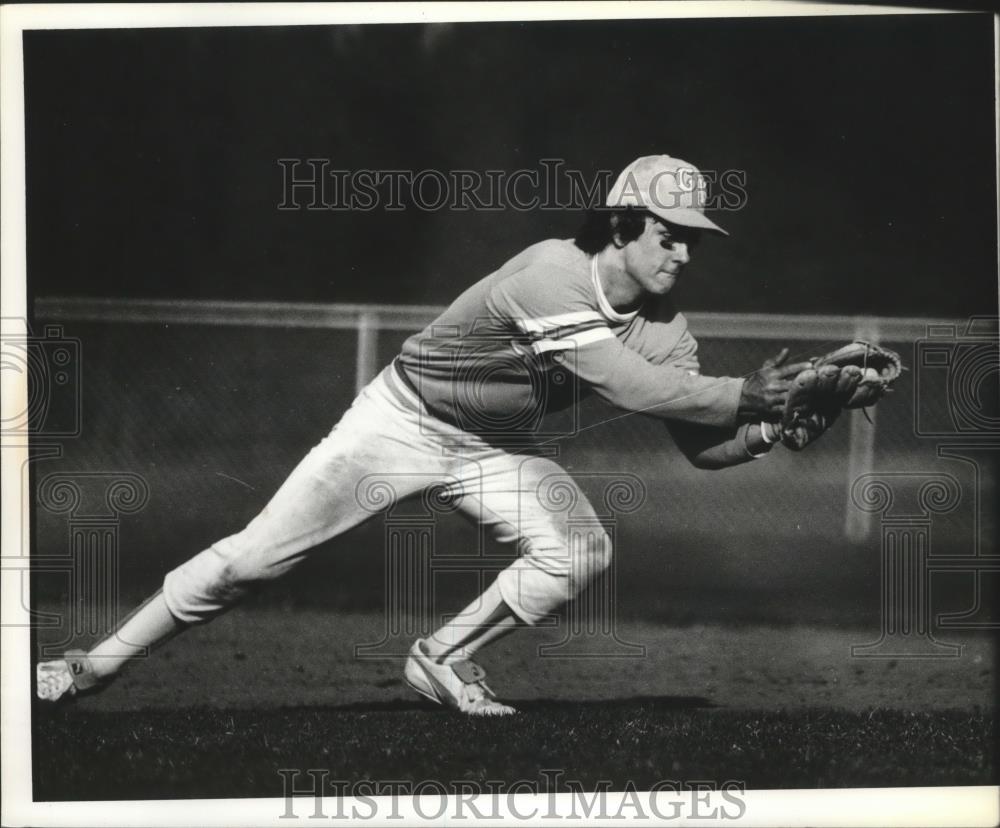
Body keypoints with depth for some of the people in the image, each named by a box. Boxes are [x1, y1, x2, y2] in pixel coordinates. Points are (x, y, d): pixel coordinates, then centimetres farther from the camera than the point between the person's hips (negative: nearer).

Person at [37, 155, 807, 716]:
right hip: (407, 419, -6)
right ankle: (96, 664, 3)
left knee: (582, 552, -18)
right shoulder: (552, 276, -33)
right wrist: (742, 393, -36)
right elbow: (638, 389, -41)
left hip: (501, 449, 6)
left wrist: (766, 428, -30)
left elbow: (700, 445, -12)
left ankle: (445, 659, 3)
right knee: (251, 558, -10)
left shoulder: (662, 327, -10)